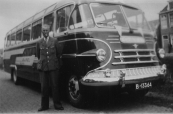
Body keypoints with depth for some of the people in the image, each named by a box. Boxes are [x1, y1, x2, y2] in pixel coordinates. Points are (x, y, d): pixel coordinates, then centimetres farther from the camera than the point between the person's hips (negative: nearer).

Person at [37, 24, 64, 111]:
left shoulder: (54, 41, 5)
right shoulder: (39, 43, 9)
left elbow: (58, 54, 8)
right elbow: (39, 56, 16)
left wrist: (57, 65, 8)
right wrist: (41, 63, 13)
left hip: (53, 67, -1)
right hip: (43, 68, 1)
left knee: (55, 86, 1)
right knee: (44, 87, 5)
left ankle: (57, 105, 12)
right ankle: (44, 105, 16)